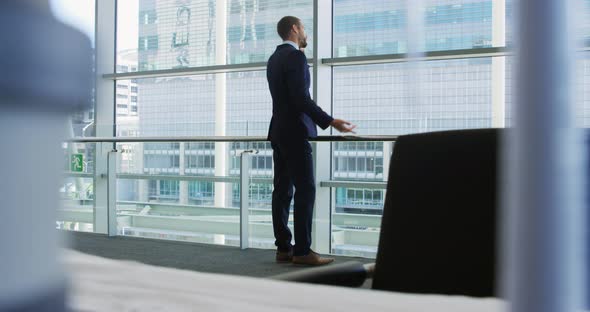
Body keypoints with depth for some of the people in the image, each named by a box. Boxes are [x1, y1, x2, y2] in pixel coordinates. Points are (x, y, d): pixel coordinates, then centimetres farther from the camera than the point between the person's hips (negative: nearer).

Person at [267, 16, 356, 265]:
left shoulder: (274, 58, 16)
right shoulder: (296, 57, -12)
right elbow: (301, 98, -20)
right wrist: (331, 122, -21)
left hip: (279, 132, 9)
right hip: (295, 132, -9)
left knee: (283, 189, 7)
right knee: (305, 189, -8)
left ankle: (283, 248, 8)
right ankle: (302, 250, -9)